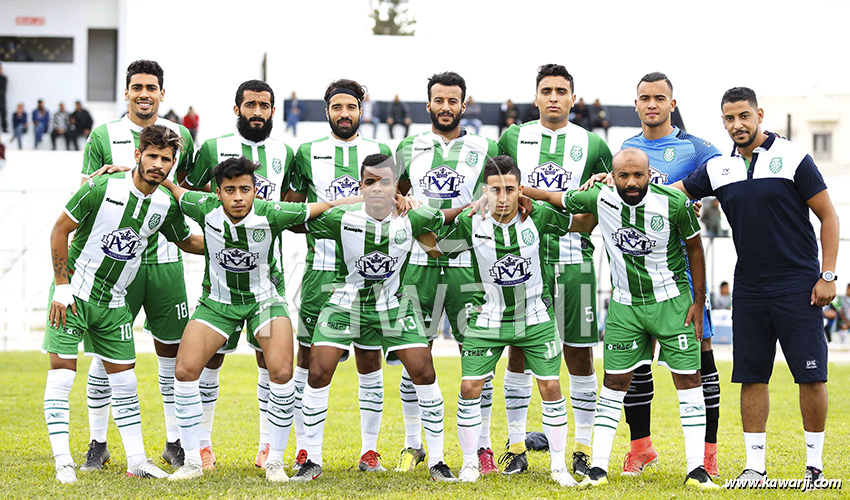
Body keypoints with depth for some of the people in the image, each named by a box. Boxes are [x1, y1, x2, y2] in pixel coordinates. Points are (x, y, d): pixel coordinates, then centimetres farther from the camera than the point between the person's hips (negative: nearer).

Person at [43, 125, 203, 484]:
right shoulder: (102, 188, -17)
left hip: (113, 302, 5)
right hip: (74, 293, -5)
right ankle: (63, 463, -4)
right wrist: (62, 287, -13)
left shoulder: (166, 205, -2)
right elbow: (60, 229, -10)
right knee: (62, 372, -9)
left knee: (124, 379, 6)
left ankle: (137, 461, 13)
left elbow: (187, 242, 17)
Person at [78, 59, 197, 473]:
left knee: (172, 350, 5)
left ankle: (175, 442, 15)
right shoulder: (103, 137, 3)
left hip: (164, 257, 2)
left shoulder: (180, 136, 9)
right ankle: (98, 443, 9)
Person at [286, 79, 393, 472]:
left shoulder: (380, 153, 10)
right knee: (309, 355, 0)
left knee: (369, 357, 1)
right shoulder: (307, 153, 9)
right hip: (320, 267, 0)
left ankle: (369, 448, 8)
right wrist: (310, 232, -6)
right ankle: (303, 447, 7)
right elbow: (290, 209, 12)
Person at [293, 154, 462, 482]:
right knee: (318, 374, -11)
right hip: (346, 303, -1)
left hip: (393, 304, 1)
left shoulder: (412, 219, -14)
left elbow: (449, 217, 3)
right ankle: (313, 460, 5)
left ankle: (436, 460, 7)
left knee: (424, 374, -7)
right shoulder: (341, 218, -18)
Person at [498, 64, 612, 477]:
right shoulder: (513, 138, 9)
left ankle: (583, 449, 8)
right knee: (519, 351, 1)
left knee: (579, 353, 0)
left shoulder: (591, 145, 8)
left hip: (573, 260, 0)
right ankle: (516, 447, 8)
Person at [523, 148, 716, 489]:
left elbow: (695, 249, -3)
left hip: (672, 301, -2)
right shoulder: (600, 199, -12)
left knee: (688, 378, -4)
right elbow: (552, 198, 5)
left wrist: (698, 301, -3)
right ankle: (598, 467, 5)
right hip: (625, 304, 2)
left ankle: (695, 469, 1)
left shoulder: (674, 203, -17)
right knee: (614, 381, 1)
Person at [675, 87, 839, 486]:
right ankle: (755, 466, 11)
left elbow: (828, 216, -2)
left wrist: (827, 275, -8)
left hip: (797, 286, -4)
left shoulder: (792, 158, -5)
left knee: (811, 376, -4)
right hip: (749, 288, 4)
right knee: (751, 377, 4)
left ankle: (815, 465, 6)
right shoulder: (717, 169, 7)